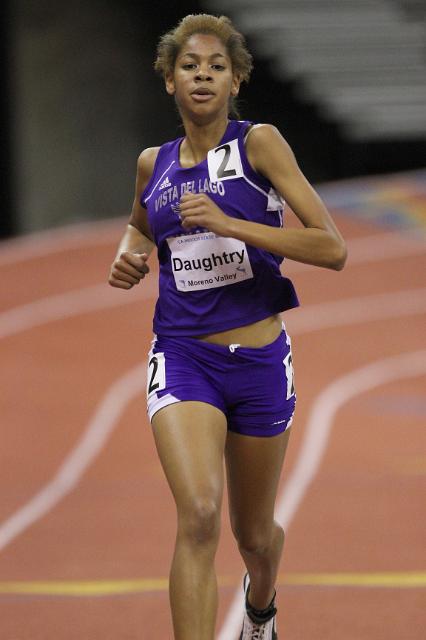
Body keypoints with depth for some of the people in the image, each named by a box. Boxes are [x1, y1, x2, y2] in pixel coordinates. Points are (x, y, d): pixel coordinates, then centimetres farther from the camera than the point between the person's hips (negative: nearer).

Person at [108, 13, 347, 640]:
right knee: (199, 515, -26)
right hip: (182, 357, 1)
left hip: (259, 359, -1)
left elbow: (332, 248, -15)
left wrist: (228, 223, -24)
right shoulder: (154, 164, 6)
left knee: (253, 535, 17)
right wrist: (129, 254, 7)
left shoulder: (259, 142, -7)